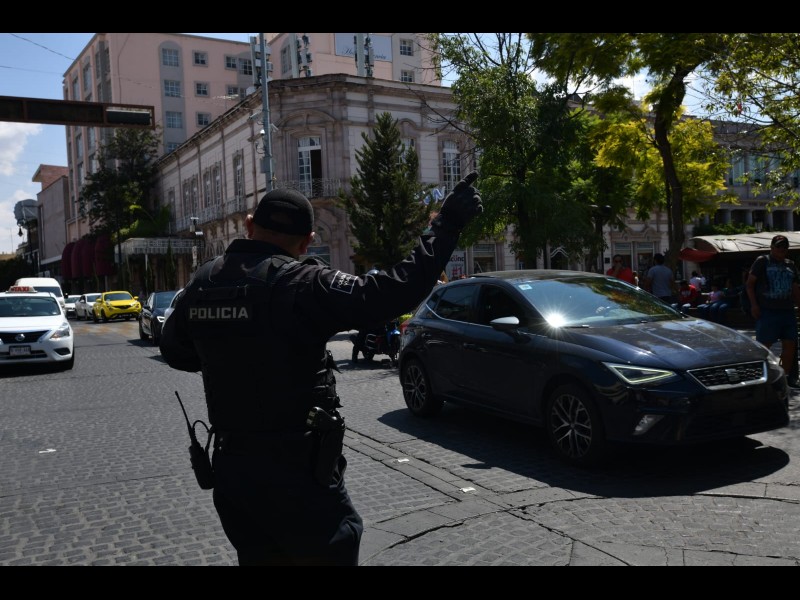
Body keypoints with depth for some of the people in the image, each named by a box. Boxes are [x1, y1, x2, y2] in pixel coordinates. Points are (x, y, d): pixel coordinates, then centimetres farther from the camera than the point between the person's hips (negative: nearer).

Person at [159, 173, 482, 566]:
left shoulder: (201, 284, 2)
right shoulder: (302, 285, -17)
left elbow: (173, 350, 17)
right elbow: (395, 291, -22)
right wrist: (448, 222, -15)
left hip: (231, 465, 7)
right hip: (297, 470, -6)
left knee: (259, 557, 22)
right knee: (330, 553, 8)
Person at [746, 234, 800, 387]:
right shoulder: (762, 261, 1)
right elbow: (750, 284, -3)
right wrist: (754, 304, -11)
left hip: (787, 311, 6)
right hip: (767, 311, -6)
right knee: (764, 345, -5)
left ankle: (785, 376, 16)